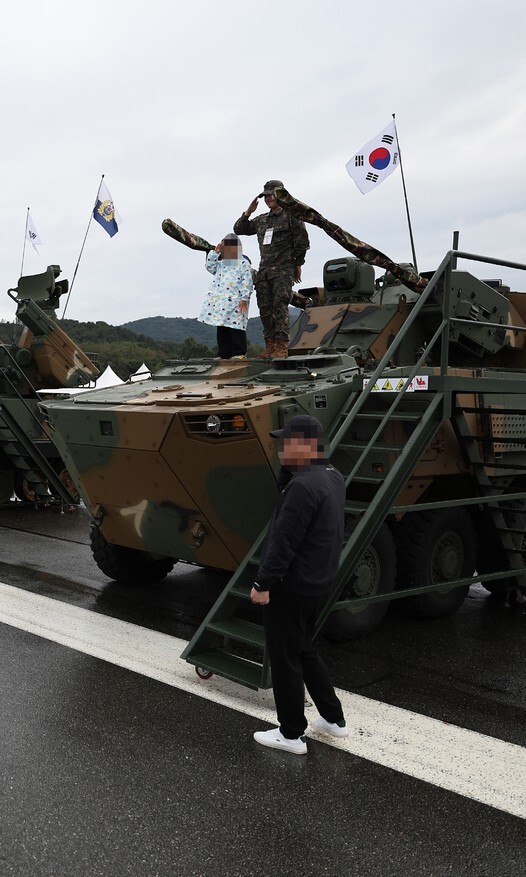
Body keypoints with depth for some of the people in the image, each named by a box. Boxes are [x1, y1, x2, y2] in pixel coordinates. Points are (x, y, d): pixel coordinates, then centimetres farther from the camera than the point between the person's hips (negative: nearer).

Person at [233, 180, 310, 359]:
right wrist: (248, 212, 9)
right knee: (265, 310, 2)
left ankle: (282, 347, -15)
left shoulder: (291, 216, 2)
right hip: (264, 270, 6)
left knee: (280, 307, -13)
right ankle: (270, 346, 6)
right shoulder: (261, 220, 19)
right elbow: (239, 229, 23)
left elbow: (302, 242, -1)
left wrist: (297, 265, -2)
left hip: (283, 270, -6)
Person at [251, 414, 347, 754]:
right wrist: (291, 468, 4)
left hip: (290, 587, -10)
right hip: (317, 583, 10)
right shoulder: (332, 476, 7)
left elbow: (284, 542, -24)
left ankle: (292, 734, 18)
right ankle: (334, 718, 32)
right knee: (304, 650, 24)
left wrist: (263, 582, -18)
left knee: (285, 659, 5)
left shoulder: (304, 486, -24)